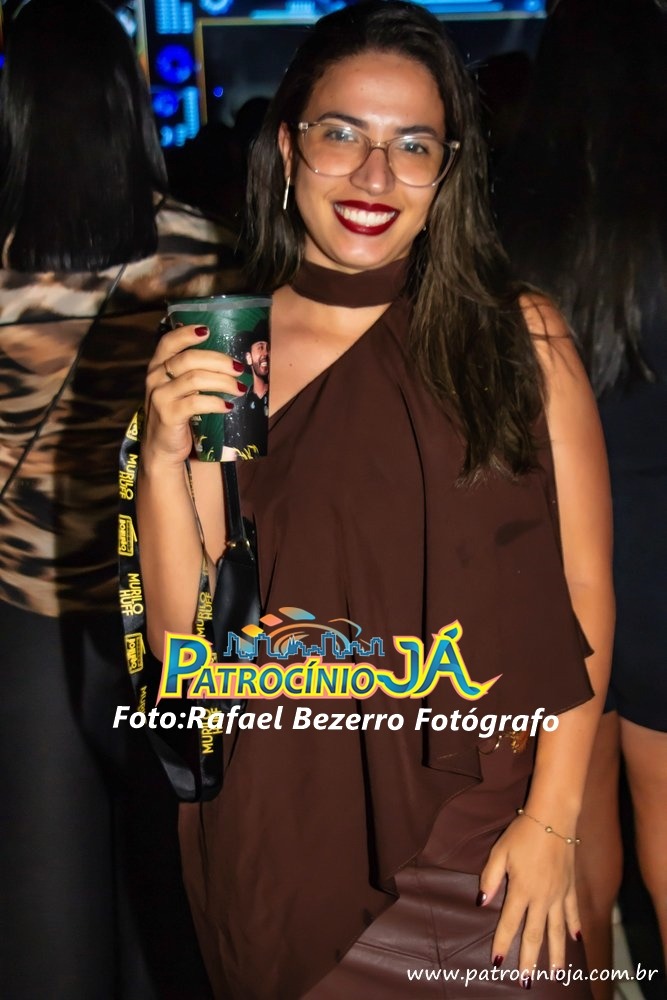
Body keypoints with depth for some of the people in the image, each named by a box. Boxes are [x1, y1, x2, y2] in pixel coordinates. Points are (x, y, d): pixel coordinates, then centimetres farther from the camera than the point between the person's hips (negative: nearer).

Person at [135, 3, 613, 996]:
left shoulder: (522, 337, -4)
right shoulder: (213, 357, -2)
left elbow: (585, 589, -4)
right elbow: (185, 639, -3)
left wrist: (552, 819, -10)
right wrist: (164, 457, -17)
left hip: (476, 824, -1)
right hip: (280, 835, 1)